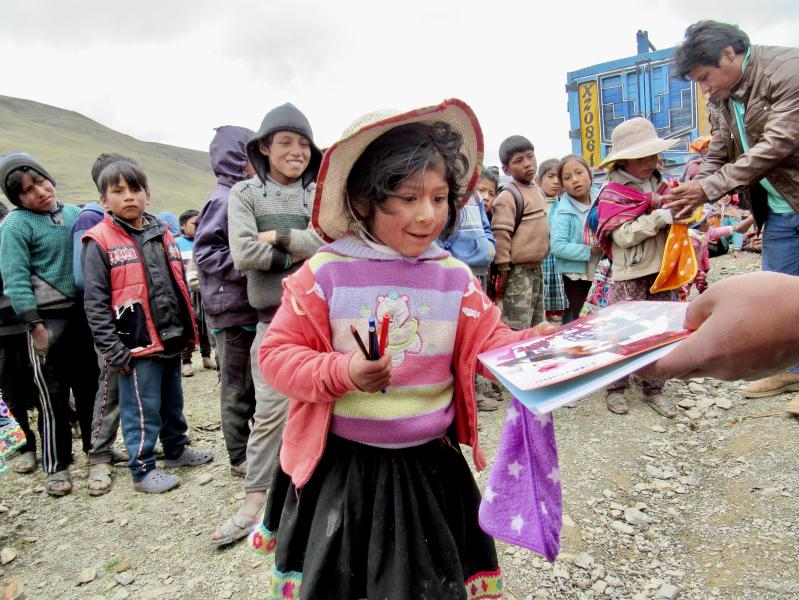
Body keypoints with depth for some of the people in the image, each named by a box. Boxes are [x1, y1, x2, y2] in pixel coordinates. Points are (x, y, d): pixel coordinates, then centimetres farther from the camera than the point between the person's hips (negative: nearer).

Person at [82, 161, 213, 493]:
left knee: (173, 401, 20)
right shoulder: (100, 242, -8)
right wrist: (112, 349, -14)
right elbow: (95, 302, -10)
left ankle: (176, 449, 38)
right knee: (143, 409, 4)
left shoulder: (162, 234, 10)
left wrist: (187, 330, 14)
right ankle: (142, 470, 20)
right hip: (137, 344, -6)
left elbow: (180, 284, 17)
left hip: (171, 340, 6)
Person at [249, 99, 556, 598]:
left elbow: (490, 345, 0)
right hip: (340, 467, -2)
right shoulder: (326, 273, -12)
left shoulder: (455, 276, -3)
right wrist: (343, 372, -26)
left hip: (429, 463, 3)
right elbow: (279, 354, -10)